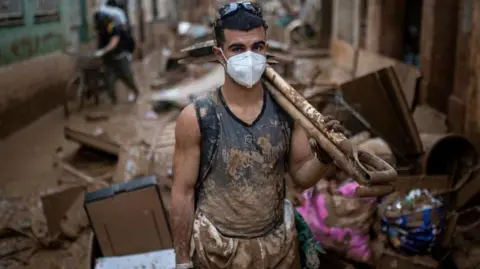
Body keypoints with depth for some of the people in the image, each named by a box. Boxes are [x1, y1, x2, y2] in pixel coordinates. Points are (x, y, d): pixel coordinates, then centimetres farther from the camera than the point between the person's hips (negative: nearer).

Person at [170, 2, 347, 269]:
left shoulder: (286, 108, -9)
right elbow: (183, 194, -9)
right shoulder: (196, 118, -17)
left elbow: (303, 175, 0)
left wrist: (324, 155, -21)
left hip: (279, 245, 3)